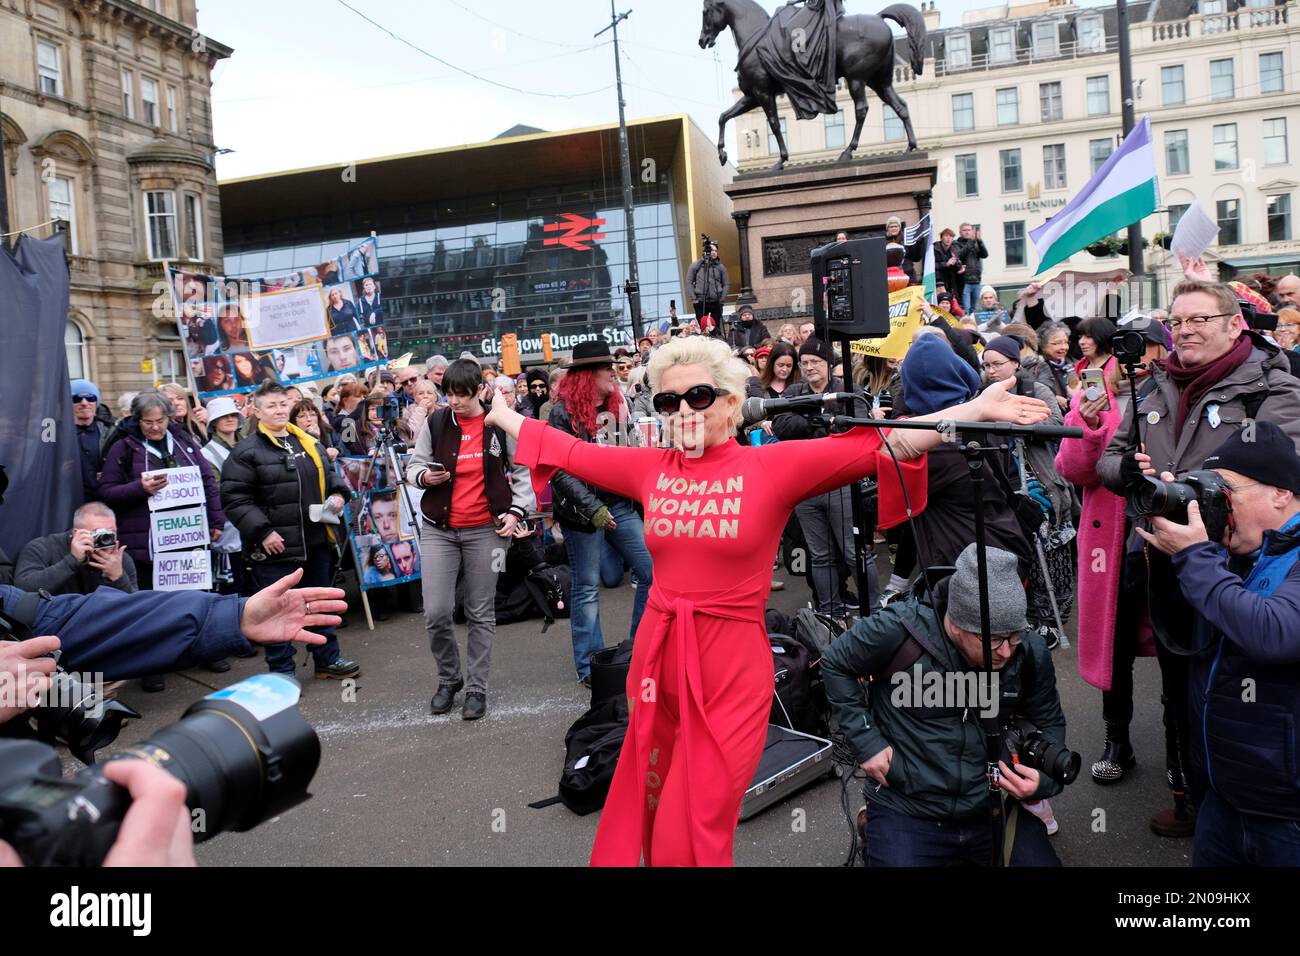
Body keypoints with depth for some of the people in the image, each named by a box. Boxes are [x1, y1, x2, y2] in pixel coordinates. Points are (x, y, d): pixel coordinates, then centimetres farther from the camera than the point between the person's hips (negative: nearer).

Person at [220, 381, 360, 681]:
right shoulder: (246, 451, -8)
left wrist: (338, 493, 3)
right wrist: (262, 532, -18)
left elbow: (328, 475, 24)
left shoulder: (309, 443, 11)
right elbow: (236, 498, -12)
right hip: (275, 546, -6)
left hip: (315, 542, 6)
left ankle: (328, 659, 29)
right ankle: (281, 670, 16)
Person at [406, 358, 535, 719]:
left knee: (481, 613, 6)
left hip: (486, 529, -1)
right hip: (439, 528, 2)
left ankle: (476, 688, 19)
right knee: (436, 613, -4)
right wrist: (424, 476, -12)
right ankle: (448, 679, 20)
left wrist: (516, 511, -7)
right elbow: (413, 466, 11)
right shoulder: (436, 422, 1)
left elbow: (522, 470, 4)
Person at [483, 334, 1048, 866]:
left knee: (693, 838, 3)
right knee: (643, 821, 19)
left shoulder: (773, 466, -7)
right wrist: (501, 415, 24)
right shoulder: (651, 468, 4)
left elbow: (877, 446, -13)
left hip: (731, 670, -4)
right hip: (657, 656, 4)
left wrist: (976, 410, -19)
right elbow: (571, 452, 16)